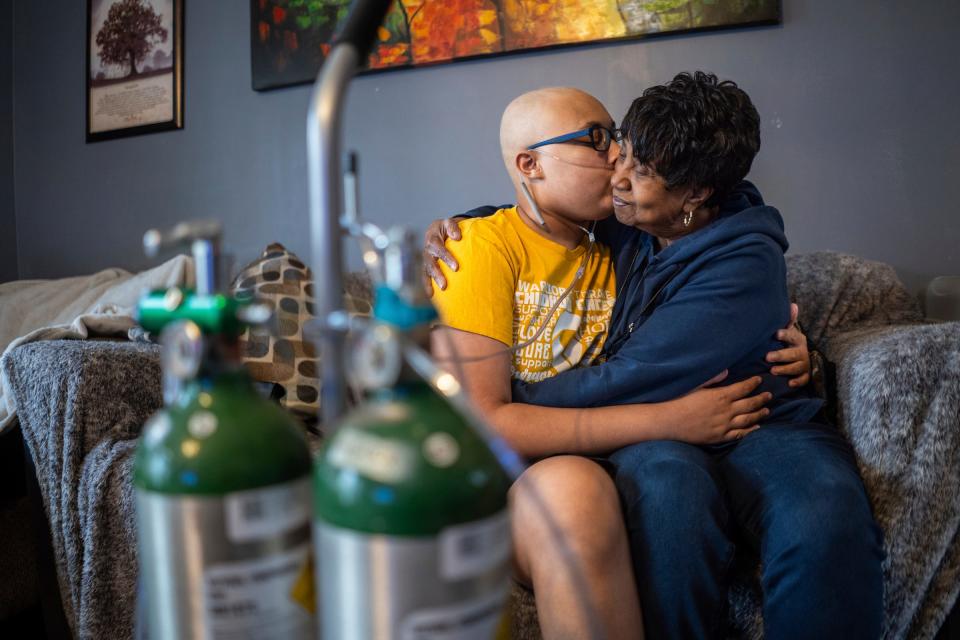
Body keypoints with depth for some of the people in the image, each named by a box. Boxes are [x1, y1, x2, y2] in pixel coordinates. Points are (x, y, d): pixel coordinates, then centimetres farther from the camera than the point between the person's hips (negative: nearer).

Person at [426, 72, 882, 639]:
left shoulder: (747, 263, -14)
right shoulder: (624, 224, 5)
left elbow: (628, 381, -19)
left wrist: (508, 398, -12)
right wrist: (452, 223, 6)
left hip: (762, 426, -3)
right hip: (655, 437, 3)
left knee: (826, 517, -38)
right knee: (667, 478, -36)